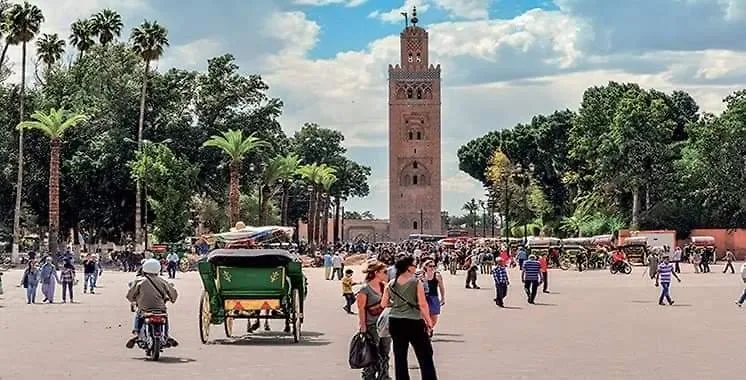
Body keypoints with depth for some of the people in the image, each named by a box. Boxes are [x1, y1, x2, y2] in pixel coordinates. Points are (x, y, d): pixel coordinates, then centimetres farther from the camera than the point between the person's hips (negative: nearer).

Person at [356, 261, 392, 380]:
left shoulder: (384, 286, 9)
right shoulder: (365, 289, -11)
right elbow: (361, 308, -13)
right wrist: (363, 327, -15)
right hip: (372, 326, -7)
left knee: (384, 355, 13)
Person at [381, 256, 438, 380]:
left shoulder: (390, 284, 4)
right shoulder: (416, 283, -9)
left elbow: (384, 304, 7)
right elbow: (423, 305, -12)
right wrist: (428, 321, -2)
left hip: (395, 322, 5)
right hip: (414, 322, -5)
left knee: (399, 356, 11)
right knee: (425, 356, 5)